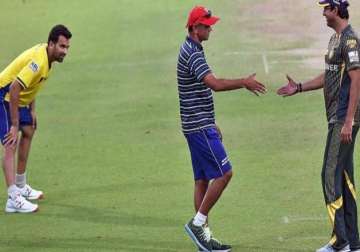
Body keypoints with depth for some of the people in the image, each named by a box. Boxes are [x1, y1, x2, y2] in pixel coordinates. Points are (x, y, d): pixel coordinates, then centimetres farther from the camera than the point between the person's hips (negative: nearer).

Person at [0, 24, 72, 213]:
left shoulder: (45, 53, 1)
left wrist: (31, 109, 10)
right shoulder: (38, 61, -30)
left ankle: (21, 187, 36)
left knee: (28, 132, 23)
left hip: (18, 99, 11)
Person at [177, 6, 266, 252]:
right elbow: (215, 84, -29)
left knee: (203, 179, 10)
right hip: (200, 127, -10)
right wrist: (244, 83, -19)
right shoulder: (193, 54, -17)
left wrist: (211, 124, 25)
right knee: (223, 173, -10)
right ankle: (198, 222, -7)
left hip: (199, 126, 10)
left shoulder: (191, 50, 16)